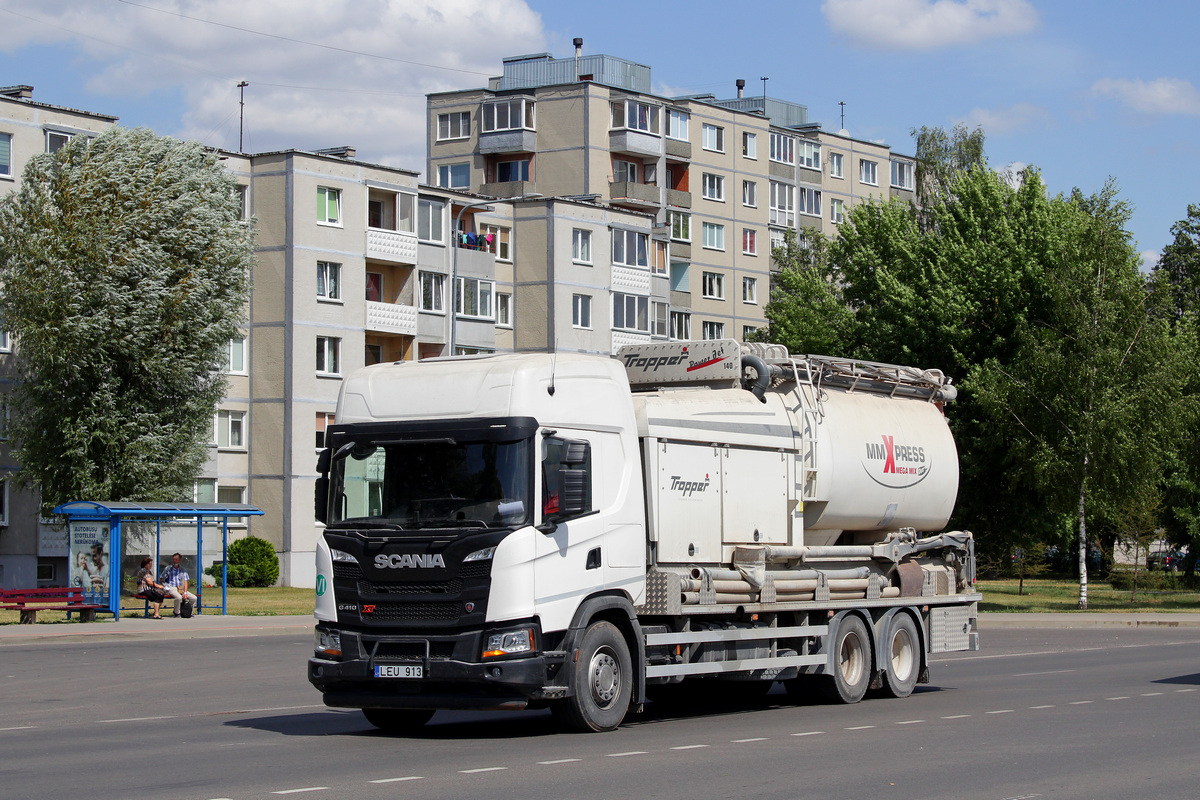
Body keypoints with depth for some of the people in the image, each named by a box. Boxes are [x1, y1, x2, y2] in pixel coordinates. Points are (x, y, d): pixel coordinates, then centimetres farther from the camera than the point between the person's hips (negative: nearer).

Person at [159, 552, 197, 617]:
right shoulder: (168, 569, 5)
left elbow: (185, 582, 6)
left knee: (194, 598, -10)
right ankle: (176, 613, -14)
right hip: (171, 588, -4)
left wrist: (185, 593, -8)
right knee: (179, 597, -36)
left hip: (180, 589, 4)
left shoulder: (183, 570, 13)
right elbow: (160, 579, 6)